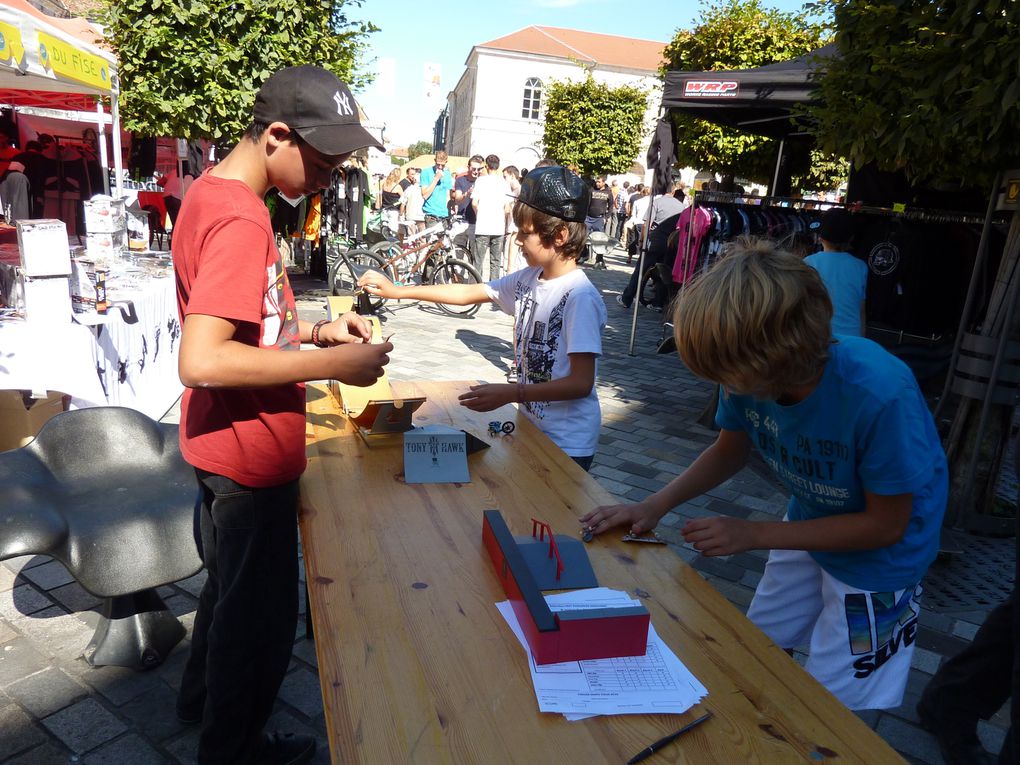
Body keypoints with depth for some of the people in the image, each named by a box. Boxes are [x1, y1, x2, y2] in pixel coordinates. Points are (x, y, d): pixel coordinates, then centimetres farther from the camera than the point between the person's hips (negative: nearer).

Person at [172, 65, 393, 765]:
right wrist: (330, 364, -26)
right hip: (251, 457, -10)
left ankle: (202, 695, 53)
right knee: (261, 611, 12)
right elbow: (200, 361, -32)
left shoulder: (211, 194, 6)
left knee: (230, 578, 29)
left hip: (228, 447, 10)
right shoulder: (240, 220, -25)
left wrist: (315, 332, 1)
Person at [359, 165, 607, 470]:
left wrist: (511, 393, -28)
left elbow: (582, 382, -24)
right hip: (530, 426, 7)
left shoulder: (580, 298, -23)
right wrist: (397, 290, 7)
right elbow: (468, 293, 9)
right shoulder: (527, 279, 0)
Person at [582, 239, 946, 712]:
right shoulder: (751, 374, -22)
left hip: (878, 553, -5)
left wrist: (752, 535, -26)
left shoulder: (880, 396, -38)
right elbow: (730, 451, -1)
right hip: (810, 526, 6)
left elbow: (886, 523, -24)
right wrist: (655, 506, -15)